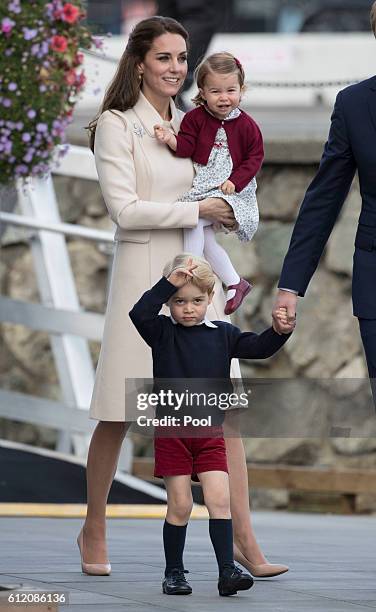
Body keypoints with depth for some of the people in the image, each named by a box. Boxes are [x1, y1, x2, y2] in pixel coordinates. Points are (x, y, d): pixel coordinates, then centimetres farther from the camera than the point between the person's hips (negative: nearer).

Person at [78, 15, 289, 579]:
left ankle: (244, 540, -5)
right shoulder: (116, 125, -5)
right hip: (143, 275, -5)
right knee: (118, 415, 2)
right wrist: (199, 210, -12)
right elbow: (125, 209, -14)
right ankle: (94, 533, 19)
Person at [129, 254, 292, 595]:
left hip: (210, 432, 2)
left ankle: (227, 570, -8)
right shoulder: (163, 333, 1)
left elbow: (258, 348, 2)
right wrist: (170, 283, -21)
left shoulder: (222, 335, 7)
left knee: (220, 500, -8)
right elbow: (140, 314, -17)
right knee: (180, 506, 0)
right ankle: (174, 573, 12)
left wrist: (280, 332, -18)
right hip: (171, 432, -2)